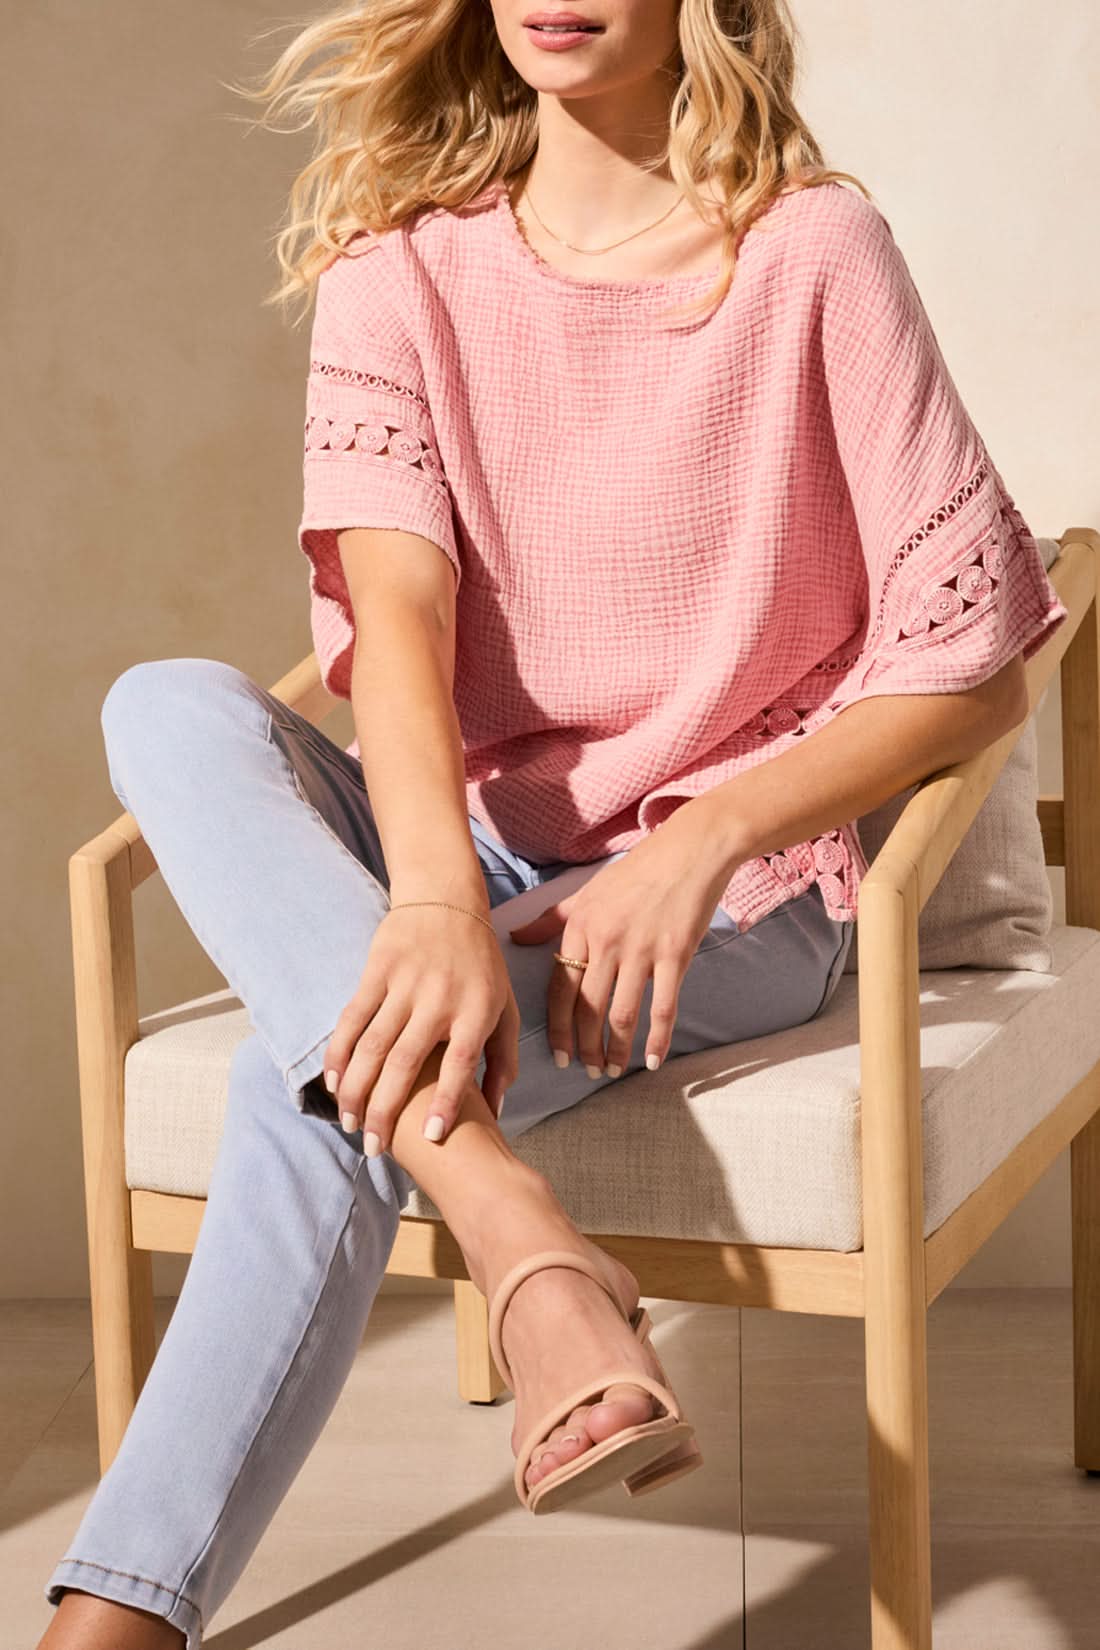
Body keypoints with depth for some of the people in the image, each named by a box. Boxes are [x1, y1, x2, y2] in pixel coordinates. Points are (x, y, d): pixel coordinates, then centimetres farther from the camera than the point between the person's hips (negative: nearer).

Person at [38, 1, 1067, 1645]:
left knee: (324, 1068, -31)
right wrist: (437, 902, -34)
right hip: (470, 848, 4)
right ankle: (521, 1239, -42)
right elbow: (392, 601, -15)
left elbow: (975, 663, -8)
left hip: (729, 889, -4)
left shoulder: (813, 252, -7)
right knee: (168, 706, -26)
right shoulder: (404, 262, 3)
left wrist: (703, 842, -22)